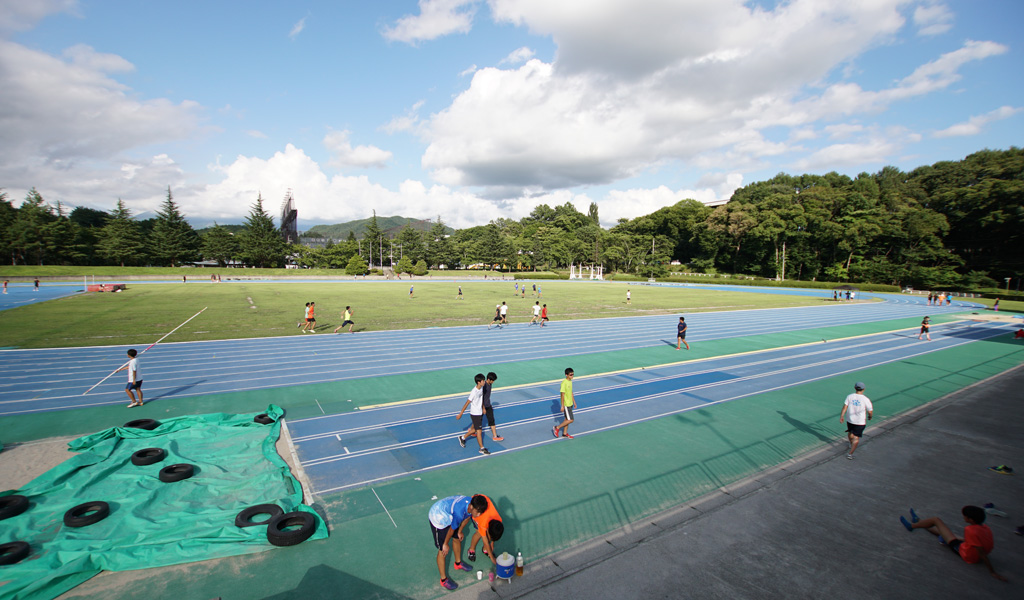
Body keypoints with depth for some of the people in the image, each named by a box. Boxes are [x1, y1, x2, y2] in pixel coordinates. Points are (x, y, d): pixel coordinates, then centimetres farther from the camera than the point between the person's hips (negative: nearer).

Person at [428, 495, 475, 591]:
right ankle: (444, 580, 18)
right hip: (438, 519, -7)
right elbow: (452, 529, -24)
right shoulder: (459, 512, -41)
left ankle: (458, 563, 46)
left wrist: (460, 531, 14)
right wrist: (446, 544, -7)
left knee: (457, 538, 20)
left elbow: (467, 517, 2)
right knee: (443, 551, 0)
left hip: (449, 516, 8)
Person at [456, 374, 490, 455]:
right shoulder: (474, 392, -25)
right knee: (479, 431, 0)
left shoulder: (481, 388, 0)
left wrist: (483, 408, 24)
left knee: (475, 429, 19)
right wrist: (460, 414, -15)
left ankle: (462, 438, 37)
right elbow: (467, 403, -20)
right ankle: (482, 448, 13)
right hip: (475, 414, -8)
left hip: (480, 413, 8)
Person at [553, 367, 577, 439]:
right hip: (566, 405, -9)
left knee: (567, 419, 15)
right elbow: (562, 395, -19)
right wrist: (562, 406, -18)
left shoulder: (570, 381, 7)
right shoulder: (564, 383, -20)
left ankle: (565, 433, 27)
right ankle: (556, 428, 7)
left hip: (570, 404, 9)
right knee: (570, 420, -7)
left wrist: (574, 402, 19)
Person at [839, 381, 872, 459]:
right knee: (856, 438, 3)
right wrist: (870, 417, 13)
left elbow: (845, 407, -9)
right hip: (860, 422, -3)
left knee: (850, 433, 27)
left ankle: (851, 444, 53)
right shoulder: (865, 399, -14)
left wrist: (841, 416, -3)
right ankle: (850, 453, 0)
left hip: (849, 419, 3)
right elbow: (870, 412, -9)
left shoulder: (849, 396, -7)